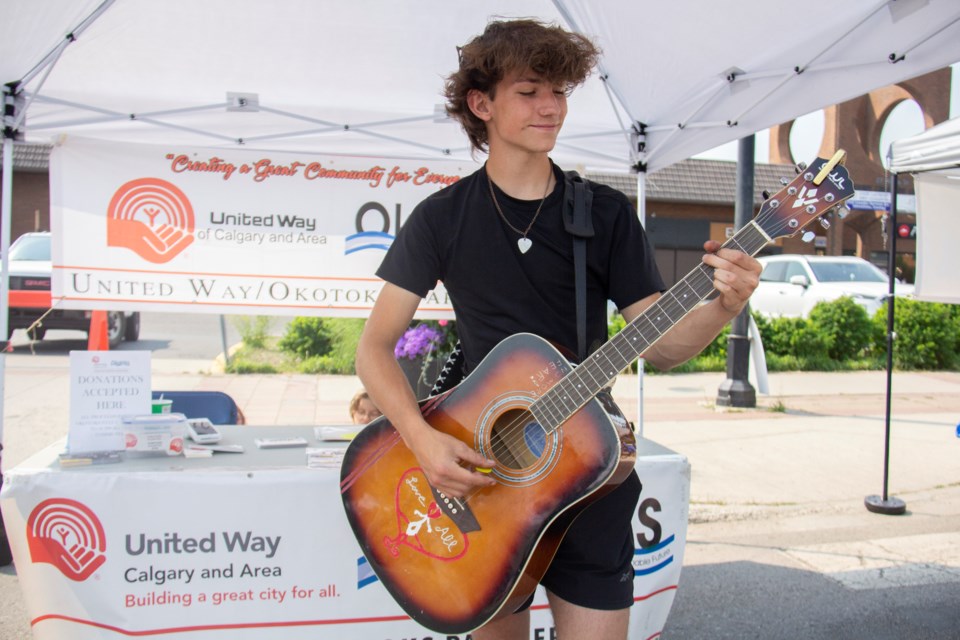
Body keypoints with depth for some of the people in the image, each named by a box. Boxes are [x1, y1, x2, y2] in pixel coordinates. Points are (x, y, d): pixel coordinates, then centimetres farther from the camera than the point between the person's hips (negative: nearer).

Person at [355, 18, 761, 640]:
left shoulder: (607, 213, 0)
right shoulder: (443, 217, -3)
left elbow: (659, 345, -3)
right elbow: (375, 347, -4)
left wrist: (722, 307, -24)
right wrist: (422, 438, -20)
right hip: (479, 472, 0)